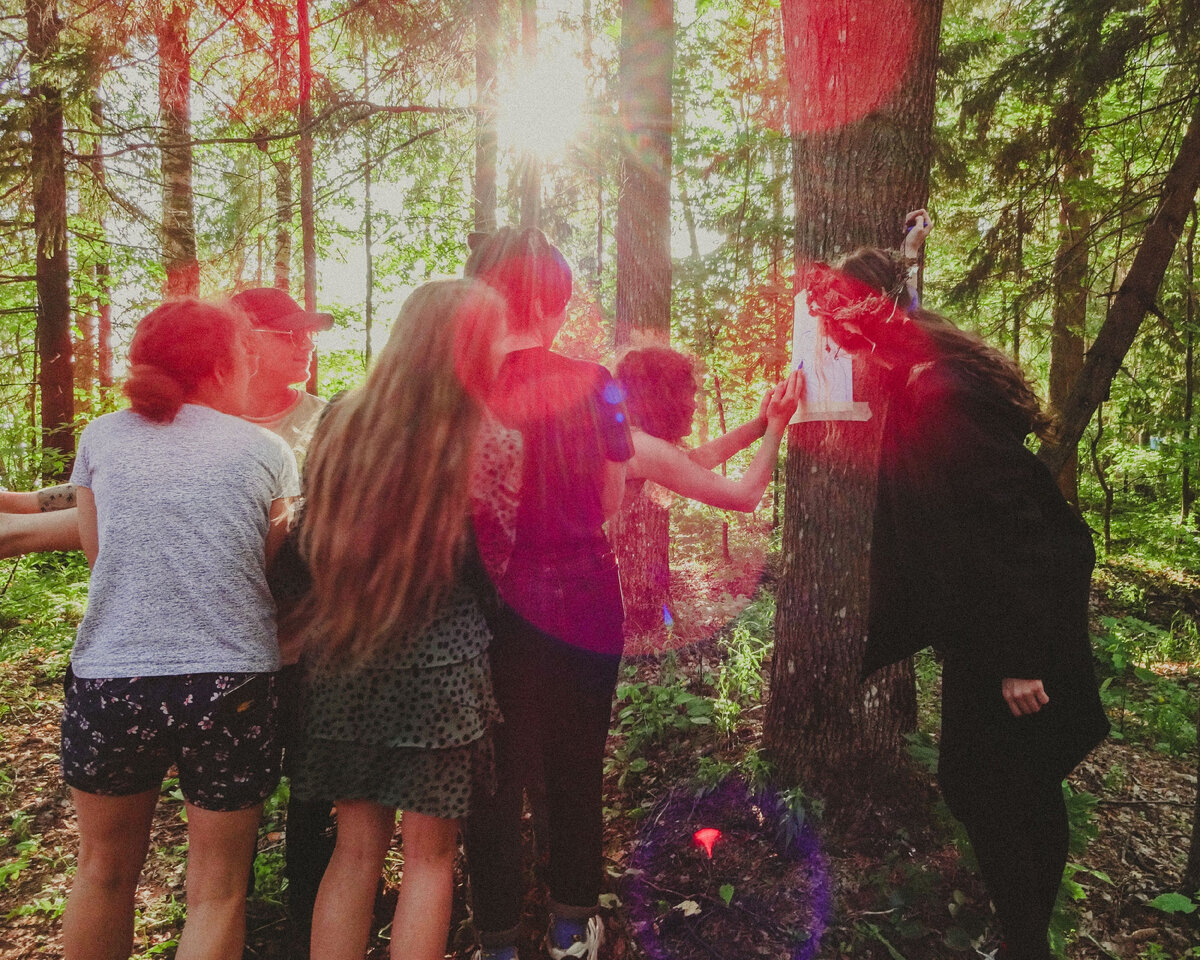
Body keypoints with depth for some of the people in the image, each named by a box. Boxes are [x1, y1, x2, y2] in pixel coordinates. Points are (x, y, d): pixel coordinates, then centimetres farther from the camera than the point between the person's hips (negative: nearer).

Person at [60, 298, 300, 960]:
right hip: (228, 683, -2)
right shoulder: (269, 451, 0)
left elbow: (96, 549, 14)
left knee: (103, 870, 24)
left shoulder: (102, 437, 5)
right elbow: (271, 560, 7)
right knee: (216, 891, 13)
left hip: (107, 681, 2)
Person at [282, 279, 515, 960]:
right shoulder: (489, 442, -13)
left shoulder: (342, 423, -1)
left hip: (345, 659, 4)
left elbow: (311, 541, 8)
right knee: (430, 855, 13)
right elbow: (498, 569, -7)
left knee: (357, 848, 18)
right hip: (441, 664, -3)